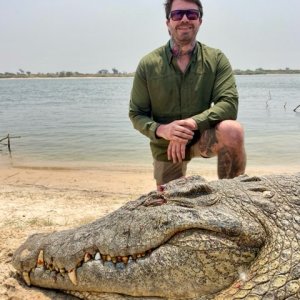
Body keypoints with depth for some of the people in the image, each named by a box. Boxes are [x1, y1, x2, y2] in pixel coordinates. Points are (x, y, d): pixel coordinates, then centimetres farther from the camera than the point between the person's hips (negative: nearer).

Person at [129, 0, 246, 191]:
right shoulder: (148, 65, -9)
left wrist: (191, 124, -35)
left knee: (232, 130, -33)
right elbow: (136, 115, -6)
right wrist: (161, 130, -28)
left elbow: (229, 103, -20)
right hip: (166, 147, 1)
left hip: (203, 136, -1)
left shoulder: (216, 59, -9)